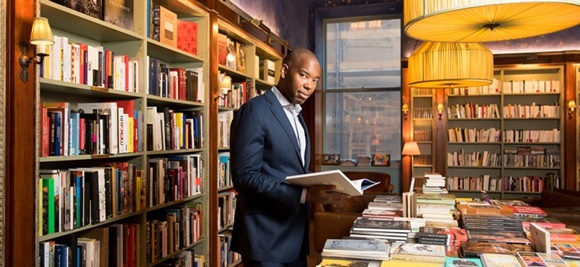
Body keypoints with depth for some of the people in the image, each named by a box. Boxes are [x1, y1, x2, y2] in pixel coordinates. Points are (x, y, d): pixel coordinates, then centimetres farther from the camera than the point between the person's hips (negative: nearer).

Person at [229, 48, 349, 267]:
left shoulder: (296, 116, 15)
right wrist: (304, 194, -25)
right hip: (266, 237, -8)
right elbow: (244, 176, -20)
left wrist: (318, 187, -1)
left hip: (295, 236, 8)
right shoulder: (255, 110, -13)